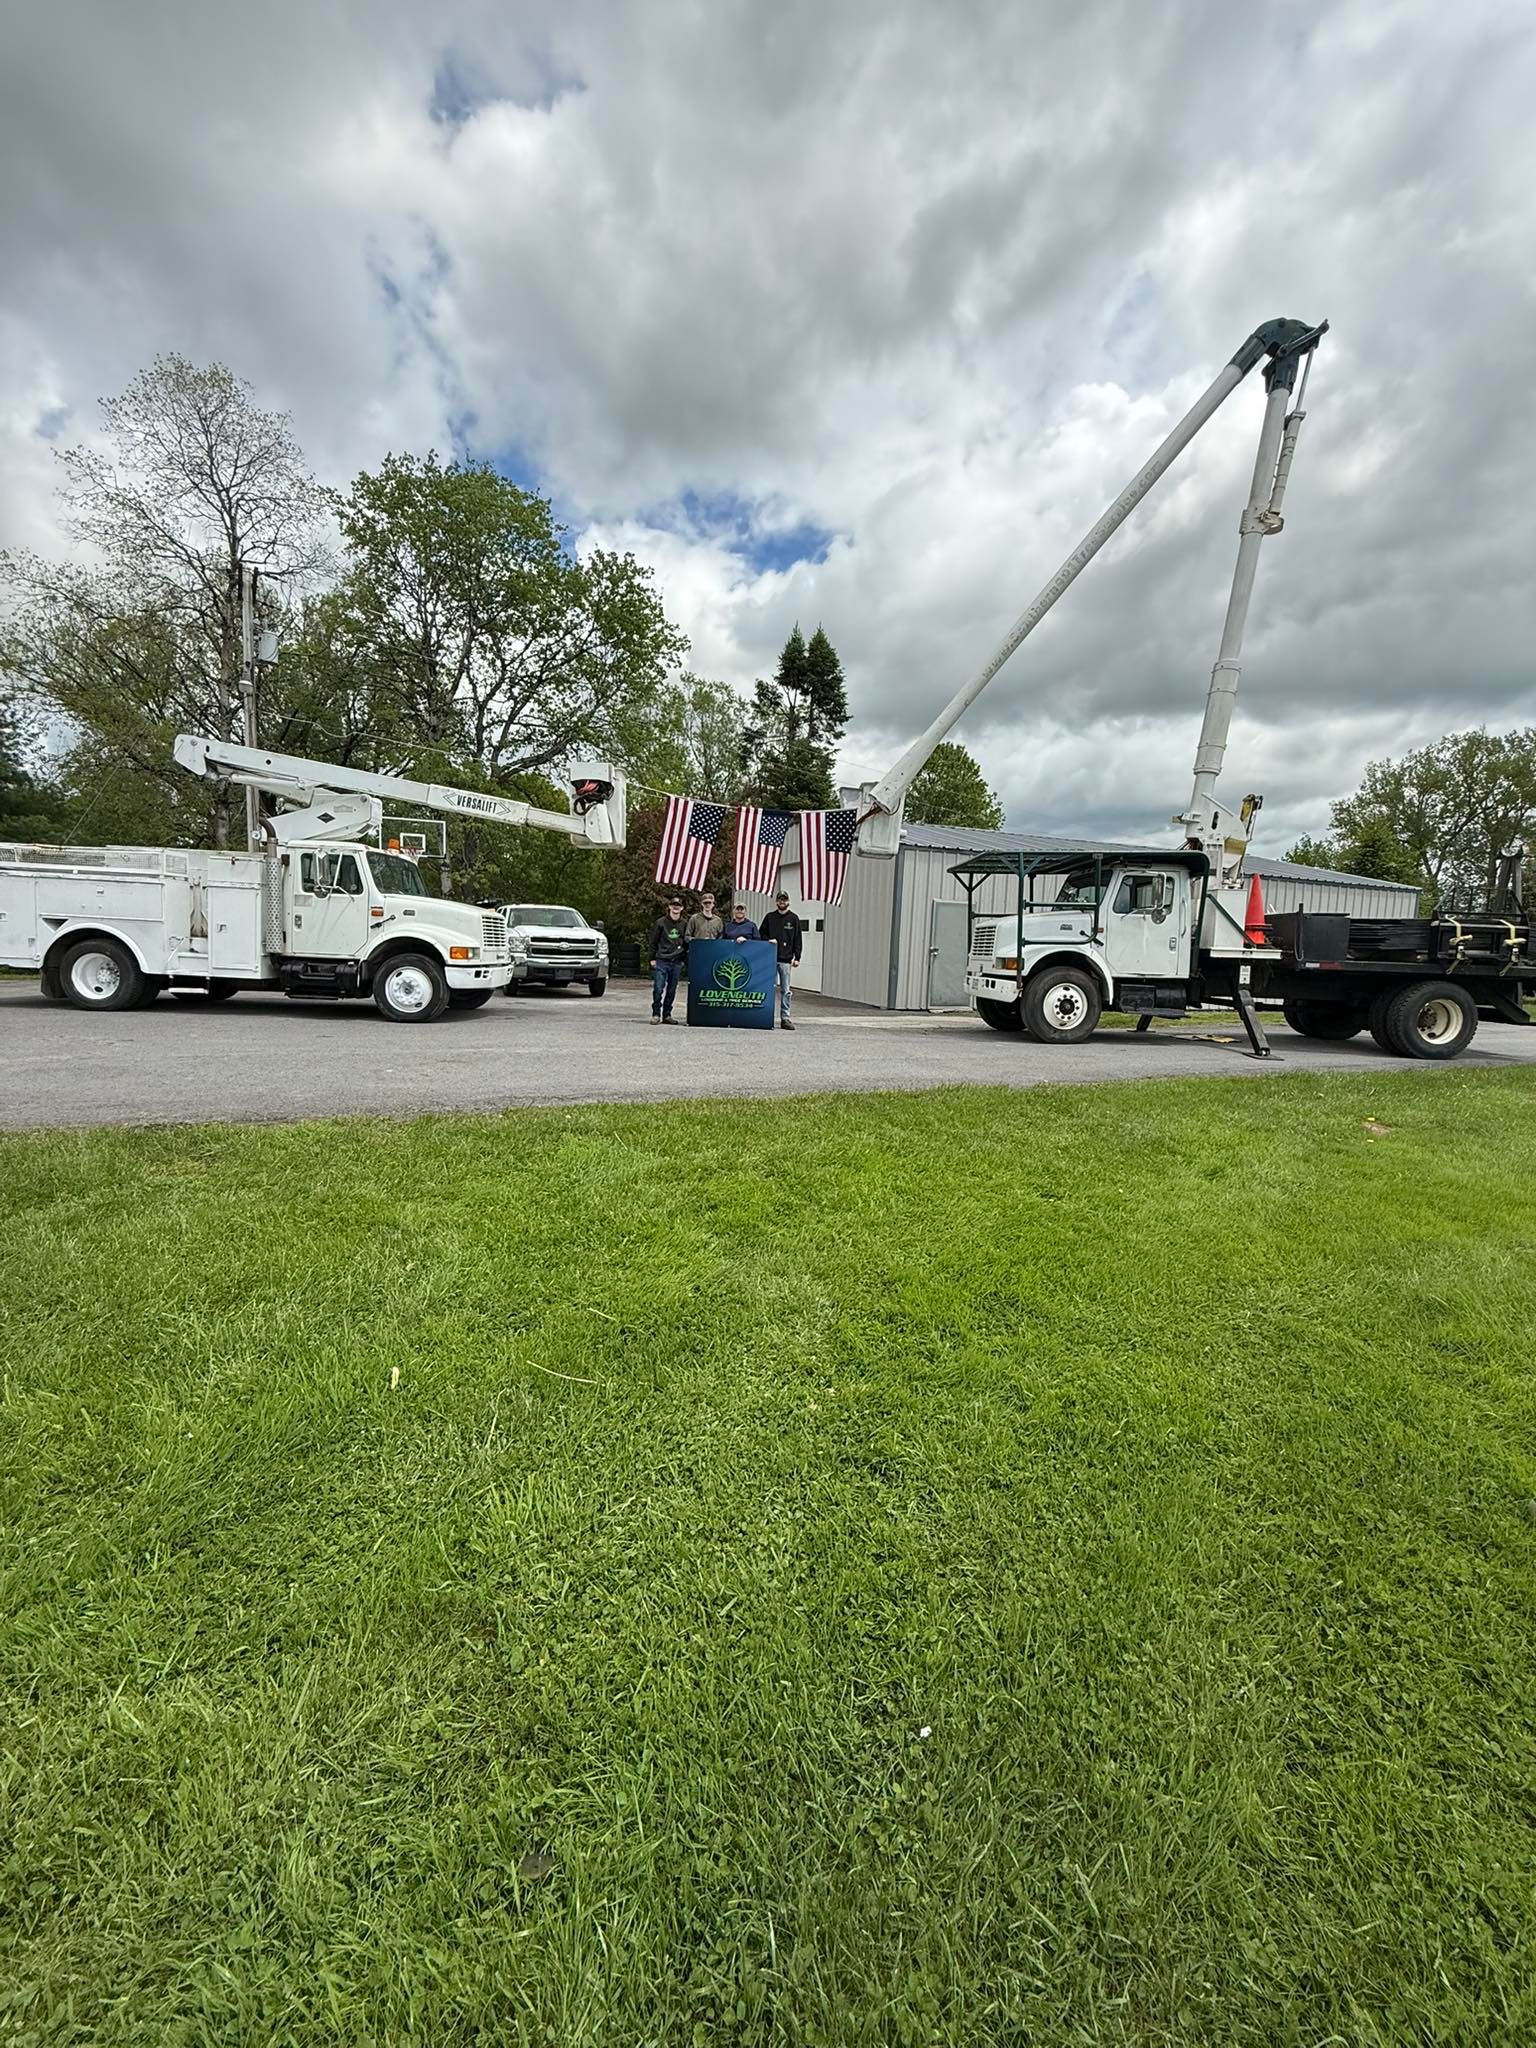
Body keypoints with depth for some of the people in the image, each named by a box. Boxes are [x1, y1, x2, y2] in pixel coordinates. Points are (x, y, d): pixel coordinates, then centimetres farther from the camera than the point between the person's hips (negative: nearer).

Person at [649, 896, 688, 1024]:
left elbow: (687, 942, 16)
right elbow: (653, 942, 3)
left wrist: (683, 959, 8)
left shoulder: (684, 924, 10)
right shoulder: (661, 922, 2)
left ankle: (667, 1015, 15)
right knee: (658, 989, -7)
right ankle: (656, 1014, 3)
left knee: (672, 991, 6)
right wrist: (652, 958, -2)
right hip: (661, 961, -3)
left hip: (676, 963, 3)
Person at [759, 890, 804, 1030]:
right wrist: (768, 941, -7)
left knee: (785, 991, 1)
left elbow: (798, 939, 6)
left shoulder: (793, 918, 8)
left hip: (786, 959, 0)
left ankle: (785, 1018, 4)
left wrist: (797, 957, -1)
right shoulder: (769, 917, 10)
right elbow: (761, 934, 14)